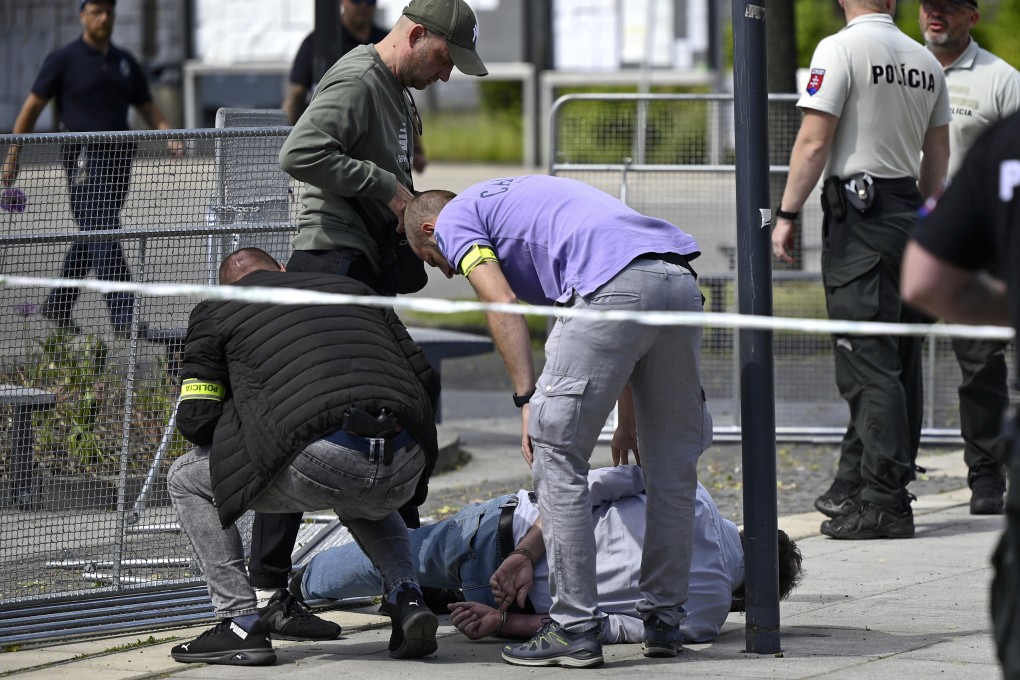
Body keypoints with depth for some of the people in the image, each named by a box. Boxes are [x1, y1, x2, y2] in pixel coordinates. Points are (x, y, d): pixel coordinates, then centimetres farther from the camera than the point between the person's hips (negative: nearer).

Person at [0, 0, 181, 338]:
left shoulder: (124, 62, 16)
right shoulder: (63, 59, 0)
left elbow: (148, 107, 19)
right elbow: (32, 108, 3)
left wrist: (169, 136, -1)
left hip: (118, 158, 6)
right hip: (84, 156, -6)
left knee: (91, 239, 13)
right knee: (104, 240, -13)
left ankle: (57, 305, 27)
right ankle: (123, 318, -18)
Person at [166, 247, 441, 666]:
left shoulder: (216, 312, 19)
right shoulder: (352, 289, 31)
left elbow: (194, 418, 14)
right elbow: (425, 379, 25)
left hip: (321, 461, -5)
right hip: (404, 468, 5)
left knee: (187, 481, 19)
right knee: (359, 502, 42)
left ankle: (241, 623, 10)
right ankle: (406, 597, 16)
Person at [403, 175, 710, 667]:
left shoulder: (454, 218, 18)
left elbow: (503, 304, -2)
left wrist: (528, 400, -6)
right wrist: (629, 419, 37)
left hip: (614, 289, -8)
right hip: (680, 280, 8)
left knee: (558, 456, 3)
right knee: (672, 465, 16)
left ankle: (575, 628, 2)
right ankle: (664, 621, 23)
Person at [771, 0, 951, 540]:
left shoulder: (840, 49, -10)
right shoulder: (925, 62, 9)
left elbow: (813, 143, -14)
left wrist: (786, 216, -8)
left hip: (858, 216, -7)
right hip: (907, 212, 7)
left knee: (868, 363, -8)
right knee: (899, 361, 12)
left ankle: (883, 503, -12)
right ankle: (855, 485, 21)